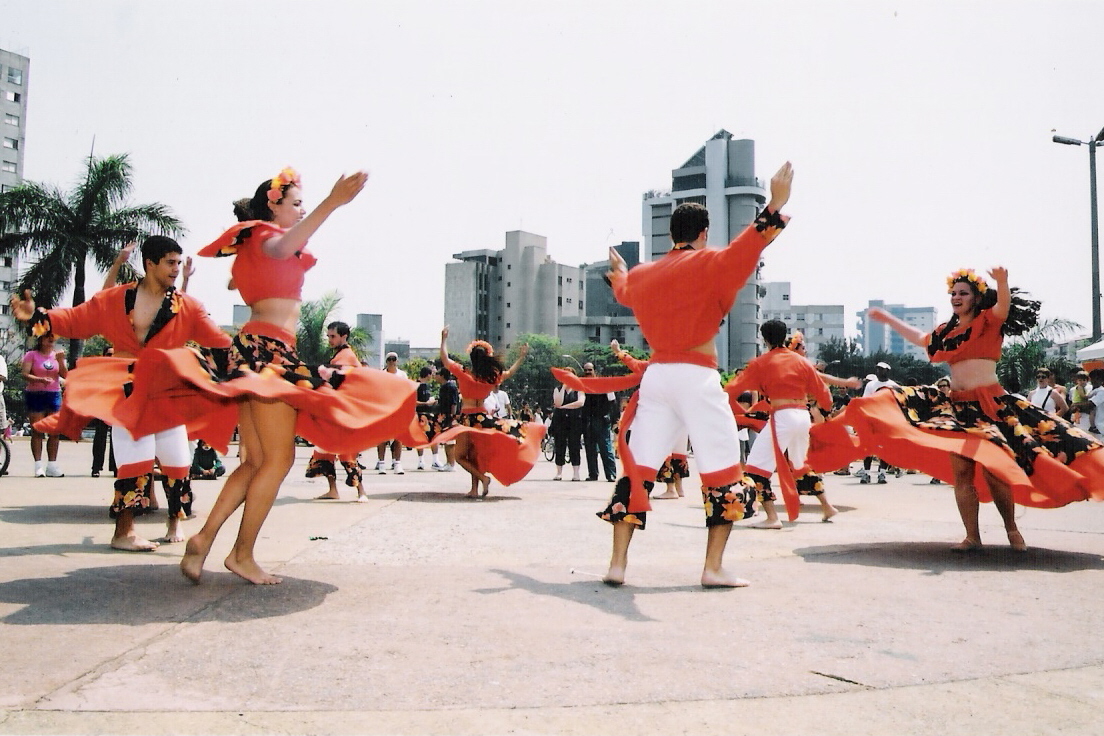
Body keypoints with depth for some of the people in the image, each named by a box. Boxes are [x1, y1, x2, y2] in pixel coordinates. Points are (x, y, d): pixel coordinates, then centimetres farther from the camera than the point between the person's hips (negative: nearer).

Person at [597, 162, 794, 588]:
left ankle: (617, 564, 6)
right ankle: (714, 568, 1)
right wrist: (774, 207, -25)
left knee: (637, 470, 8)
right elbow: (744, 250, -22)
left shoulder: (641, 275, 15)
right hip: (696, 377, -5)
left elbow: (626, 292, 38)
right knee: (722, 474, 4)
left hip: (655, 375, 5)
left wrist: (619, 274, 59)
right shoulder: (709, 264, -3)